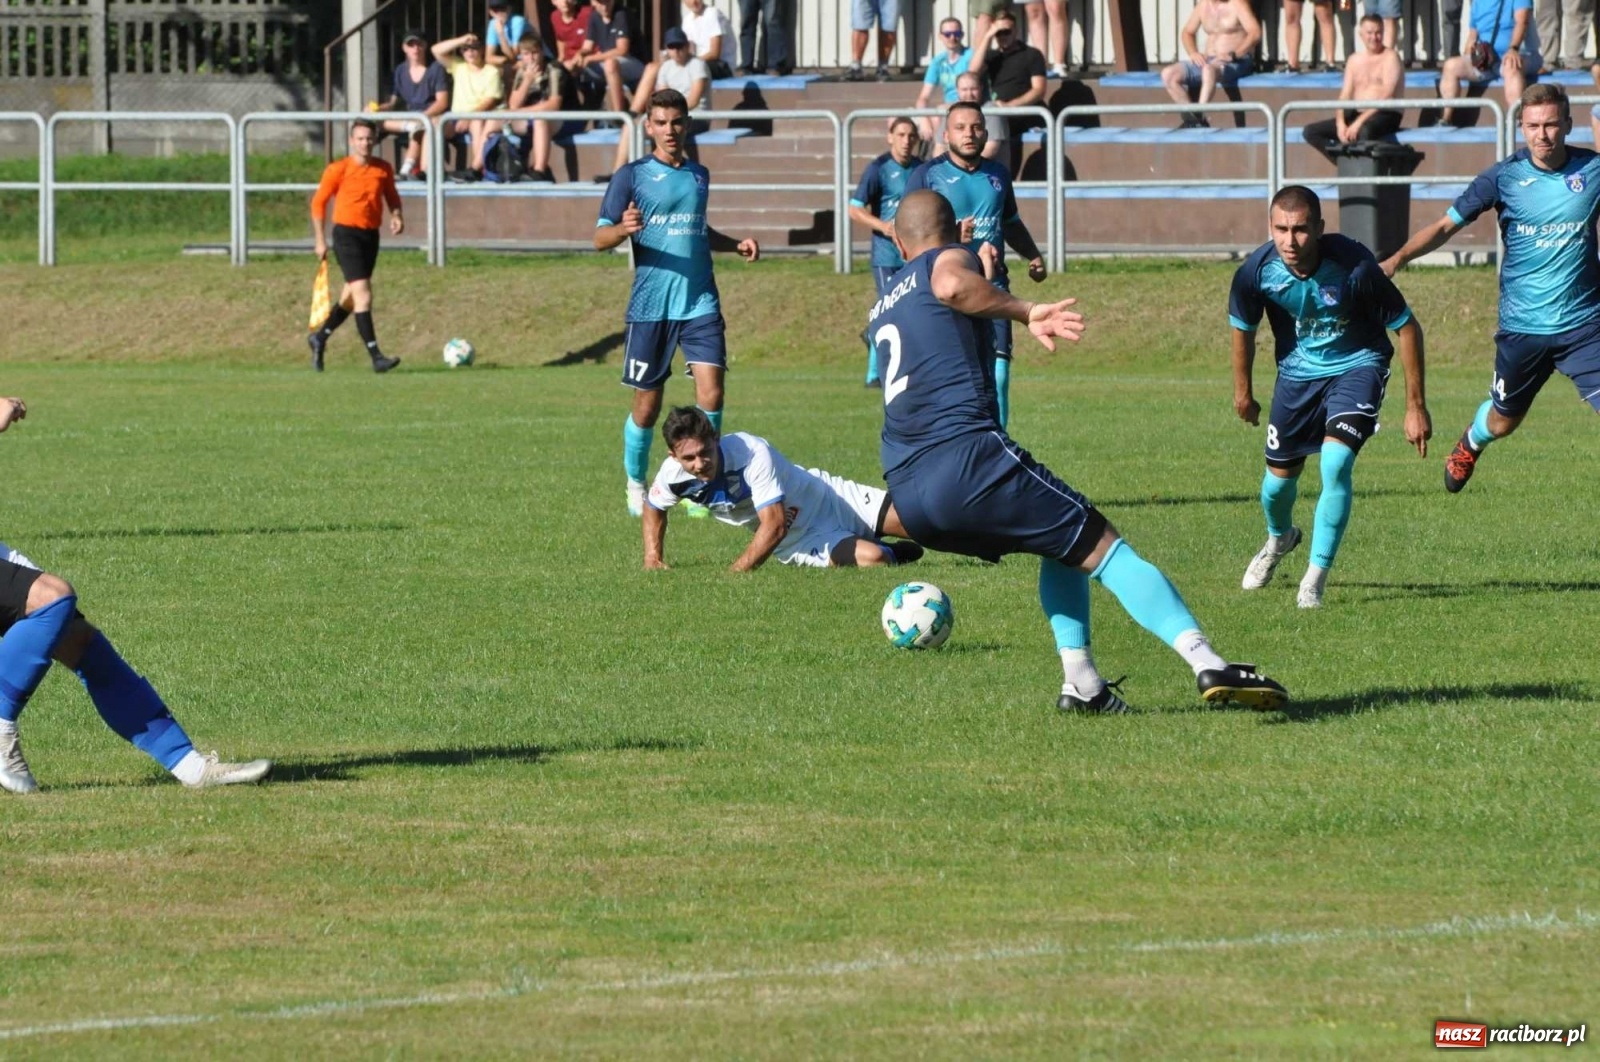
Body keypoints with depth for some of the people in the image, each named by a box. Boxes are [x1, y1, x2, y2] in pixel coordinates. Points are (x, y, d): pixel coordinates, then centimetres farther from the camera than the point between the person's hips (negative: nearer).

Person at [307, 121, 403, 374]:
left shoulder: (383, 170, 5)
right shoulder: (338, 170, -8)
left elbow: (391, 196, 20)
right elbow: (318, 202, -1)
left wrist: (396, 216, -1)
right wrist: (320, 240, -4)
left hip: (371, 235, 6)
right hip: (347, 234, -6)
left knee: (351, 296, 15)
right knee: (363, 295, -15)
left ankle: (320, 338, 36)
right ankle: (375, 357, -18)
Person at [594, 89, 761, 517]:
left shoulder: (699, 176, 13)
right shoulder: (632, 176, -1)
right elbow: (600, 238, -5)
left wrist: (736, 244, 13)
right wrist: (624, 229, -26)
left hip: (700, 303, 3)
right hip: (651, 305, -3)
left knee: (711, 390, -11)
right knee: (647, 405, 4)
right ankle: (636, 486, 25)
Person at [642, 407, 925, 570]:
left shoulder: (751, 453, -33)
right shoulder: (674, 475, -16)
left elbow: (774, 526, -37)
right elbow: (653, 508, 10)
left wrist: (736, 572, -40)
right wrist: (653, 557, -3)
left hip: (829, 499, -3)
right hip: (798, 542, 3)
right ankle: (892, 552, 14)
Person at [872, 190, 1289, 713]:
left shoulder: (883, 308, 27)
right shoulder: (950, 259, 8)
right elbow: (952, 286, -17)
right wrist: (1027, 313, -18)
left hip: (906, 496, 7)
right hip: (966, 460, -7)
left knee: (1063, 545, 27)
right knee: (1106, 549, -5)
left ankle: (1081, 680, 10)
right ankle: (1209, 664, -21)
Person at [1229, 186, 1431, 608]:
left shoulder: (1355, 267, -32)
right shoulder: (1257, 271, -24)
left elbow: (1407, 328, -18)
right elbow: (1243, 328, 0)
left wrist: (1416, 407, -14)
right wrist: (1243, 391, 12)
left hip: (1357, 366, -3)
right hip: (1297, 370, 3)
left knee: (1335, 465, -23)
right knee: (1279, 478, 12)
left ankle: (1316, 577, -9)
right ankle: (1279, 538, 49)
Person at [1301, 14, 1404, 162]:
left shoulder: (1390, 57, -3)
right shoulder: (1354, 60, 16)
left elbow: (1387, 96, -14)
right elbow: (1345, 95, 10)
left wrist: (1359, 122, -23)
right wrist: (1340, 123, -10)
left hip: (1385, 116, -7)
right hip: (1357, 115, 7)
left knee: (1364, 130, -43)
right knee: (1310, 131, -9)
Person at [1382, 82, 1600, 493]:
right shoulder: (1504, 176, -7)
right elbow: (1446, 225, -4)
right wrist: (1397, 259, -18)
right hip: (1522, 327, 0)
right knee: (1503, 421, 18)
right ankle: (1469, 446, 53)